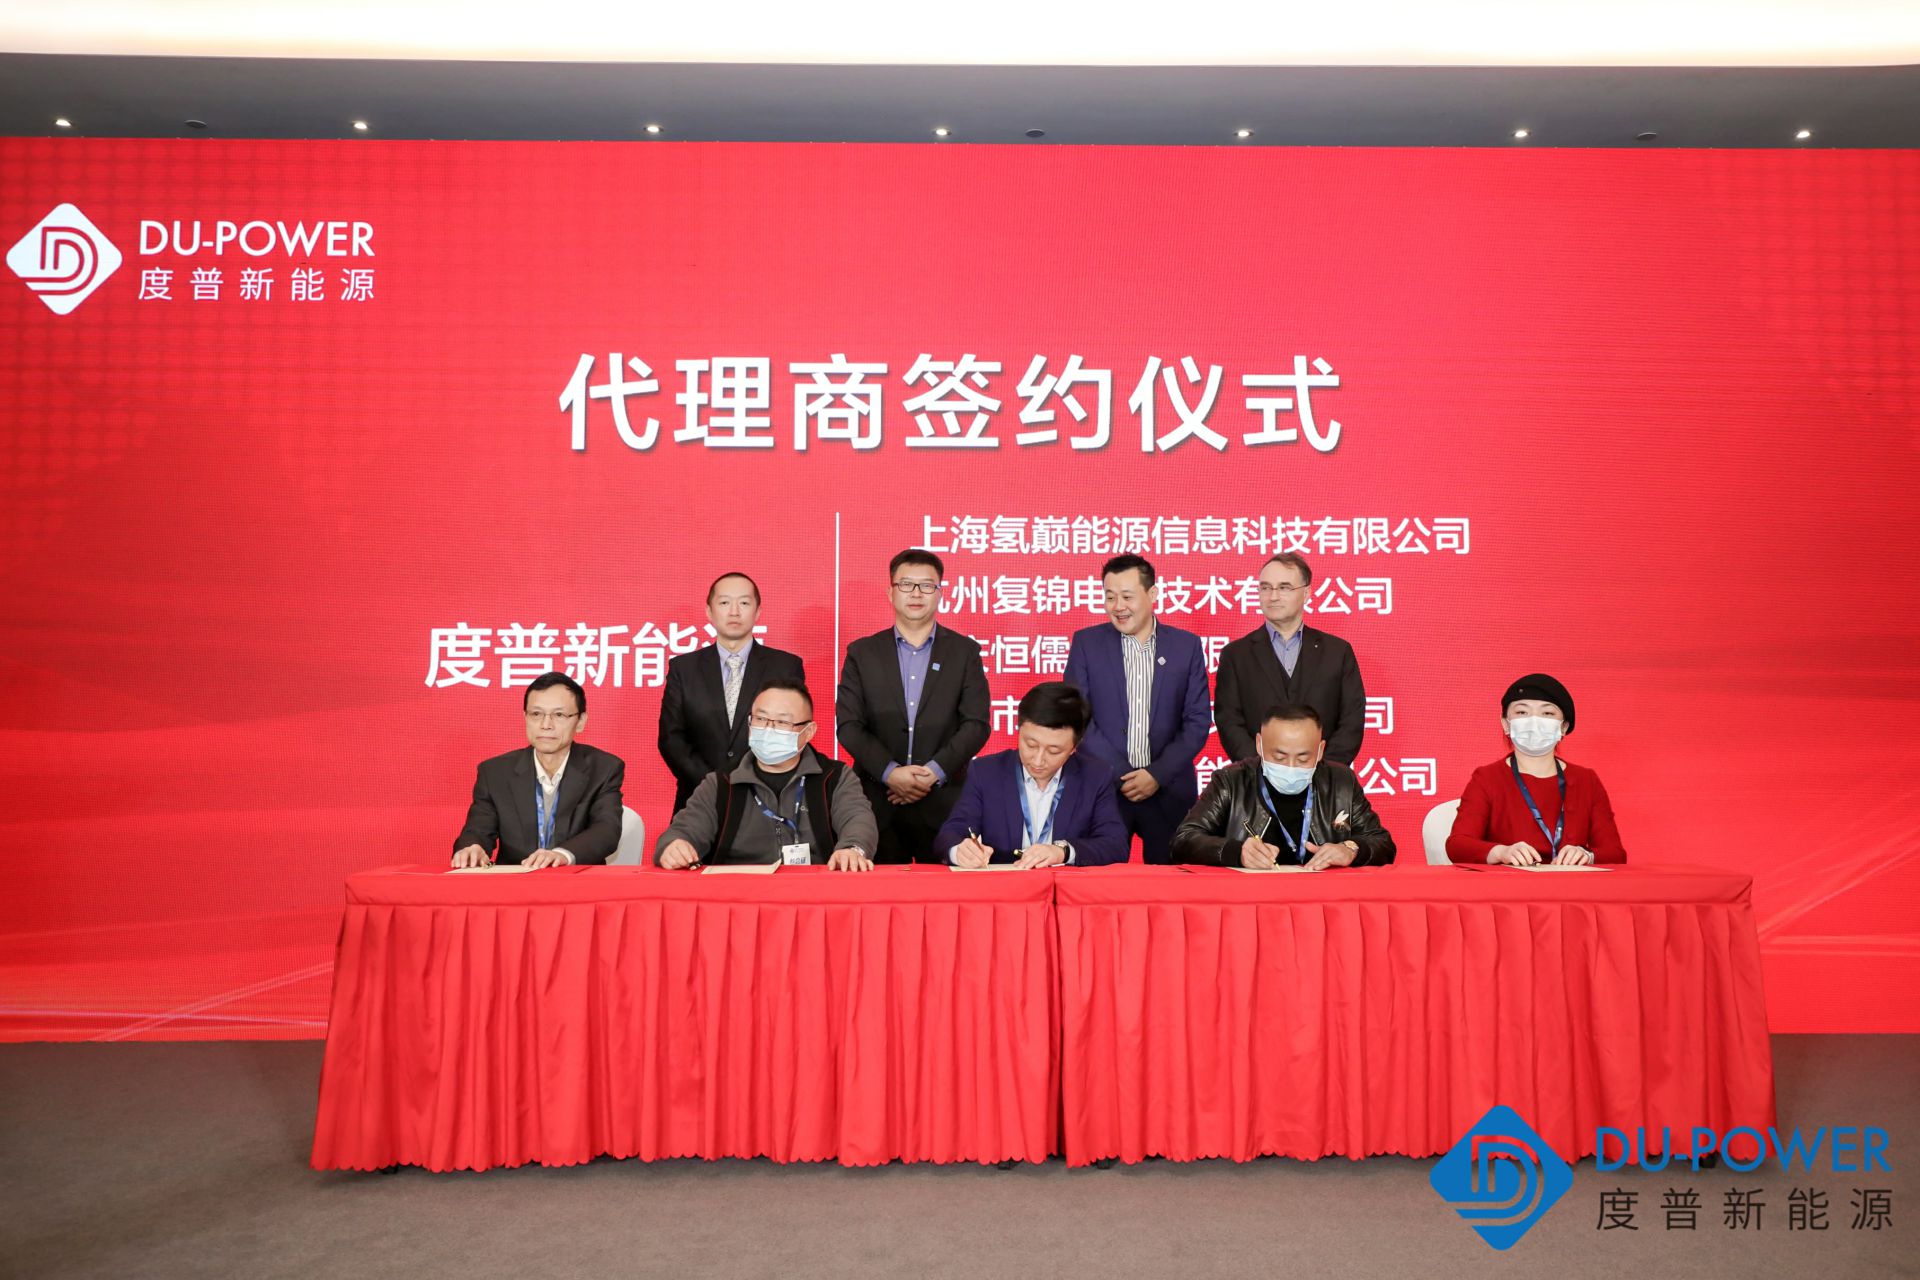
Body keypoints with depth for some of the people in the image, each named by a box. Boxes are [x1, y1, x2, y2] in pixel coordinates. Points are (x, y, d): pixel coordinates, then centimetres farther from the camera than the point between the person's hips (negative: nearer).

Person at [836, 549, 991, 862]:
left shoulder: (965, 651, 6)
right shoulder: (862, 652, 8)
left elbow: (976, 724, 0)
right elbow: (849, 725, 1)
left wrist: (935, 771, -13)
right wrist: (890, 772, -12)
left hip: (944, 803, 0)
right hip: (878, 802, 1)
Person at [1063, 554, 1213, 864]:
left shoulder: (1186, 645, 5)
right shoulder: (1086, 642, 3)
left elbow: (1198, 720, 3)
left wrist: (1158, 774, -8)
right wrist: (1120, 775, -10)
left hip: (1169, 790, 1)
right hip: (1103, 788, -1)